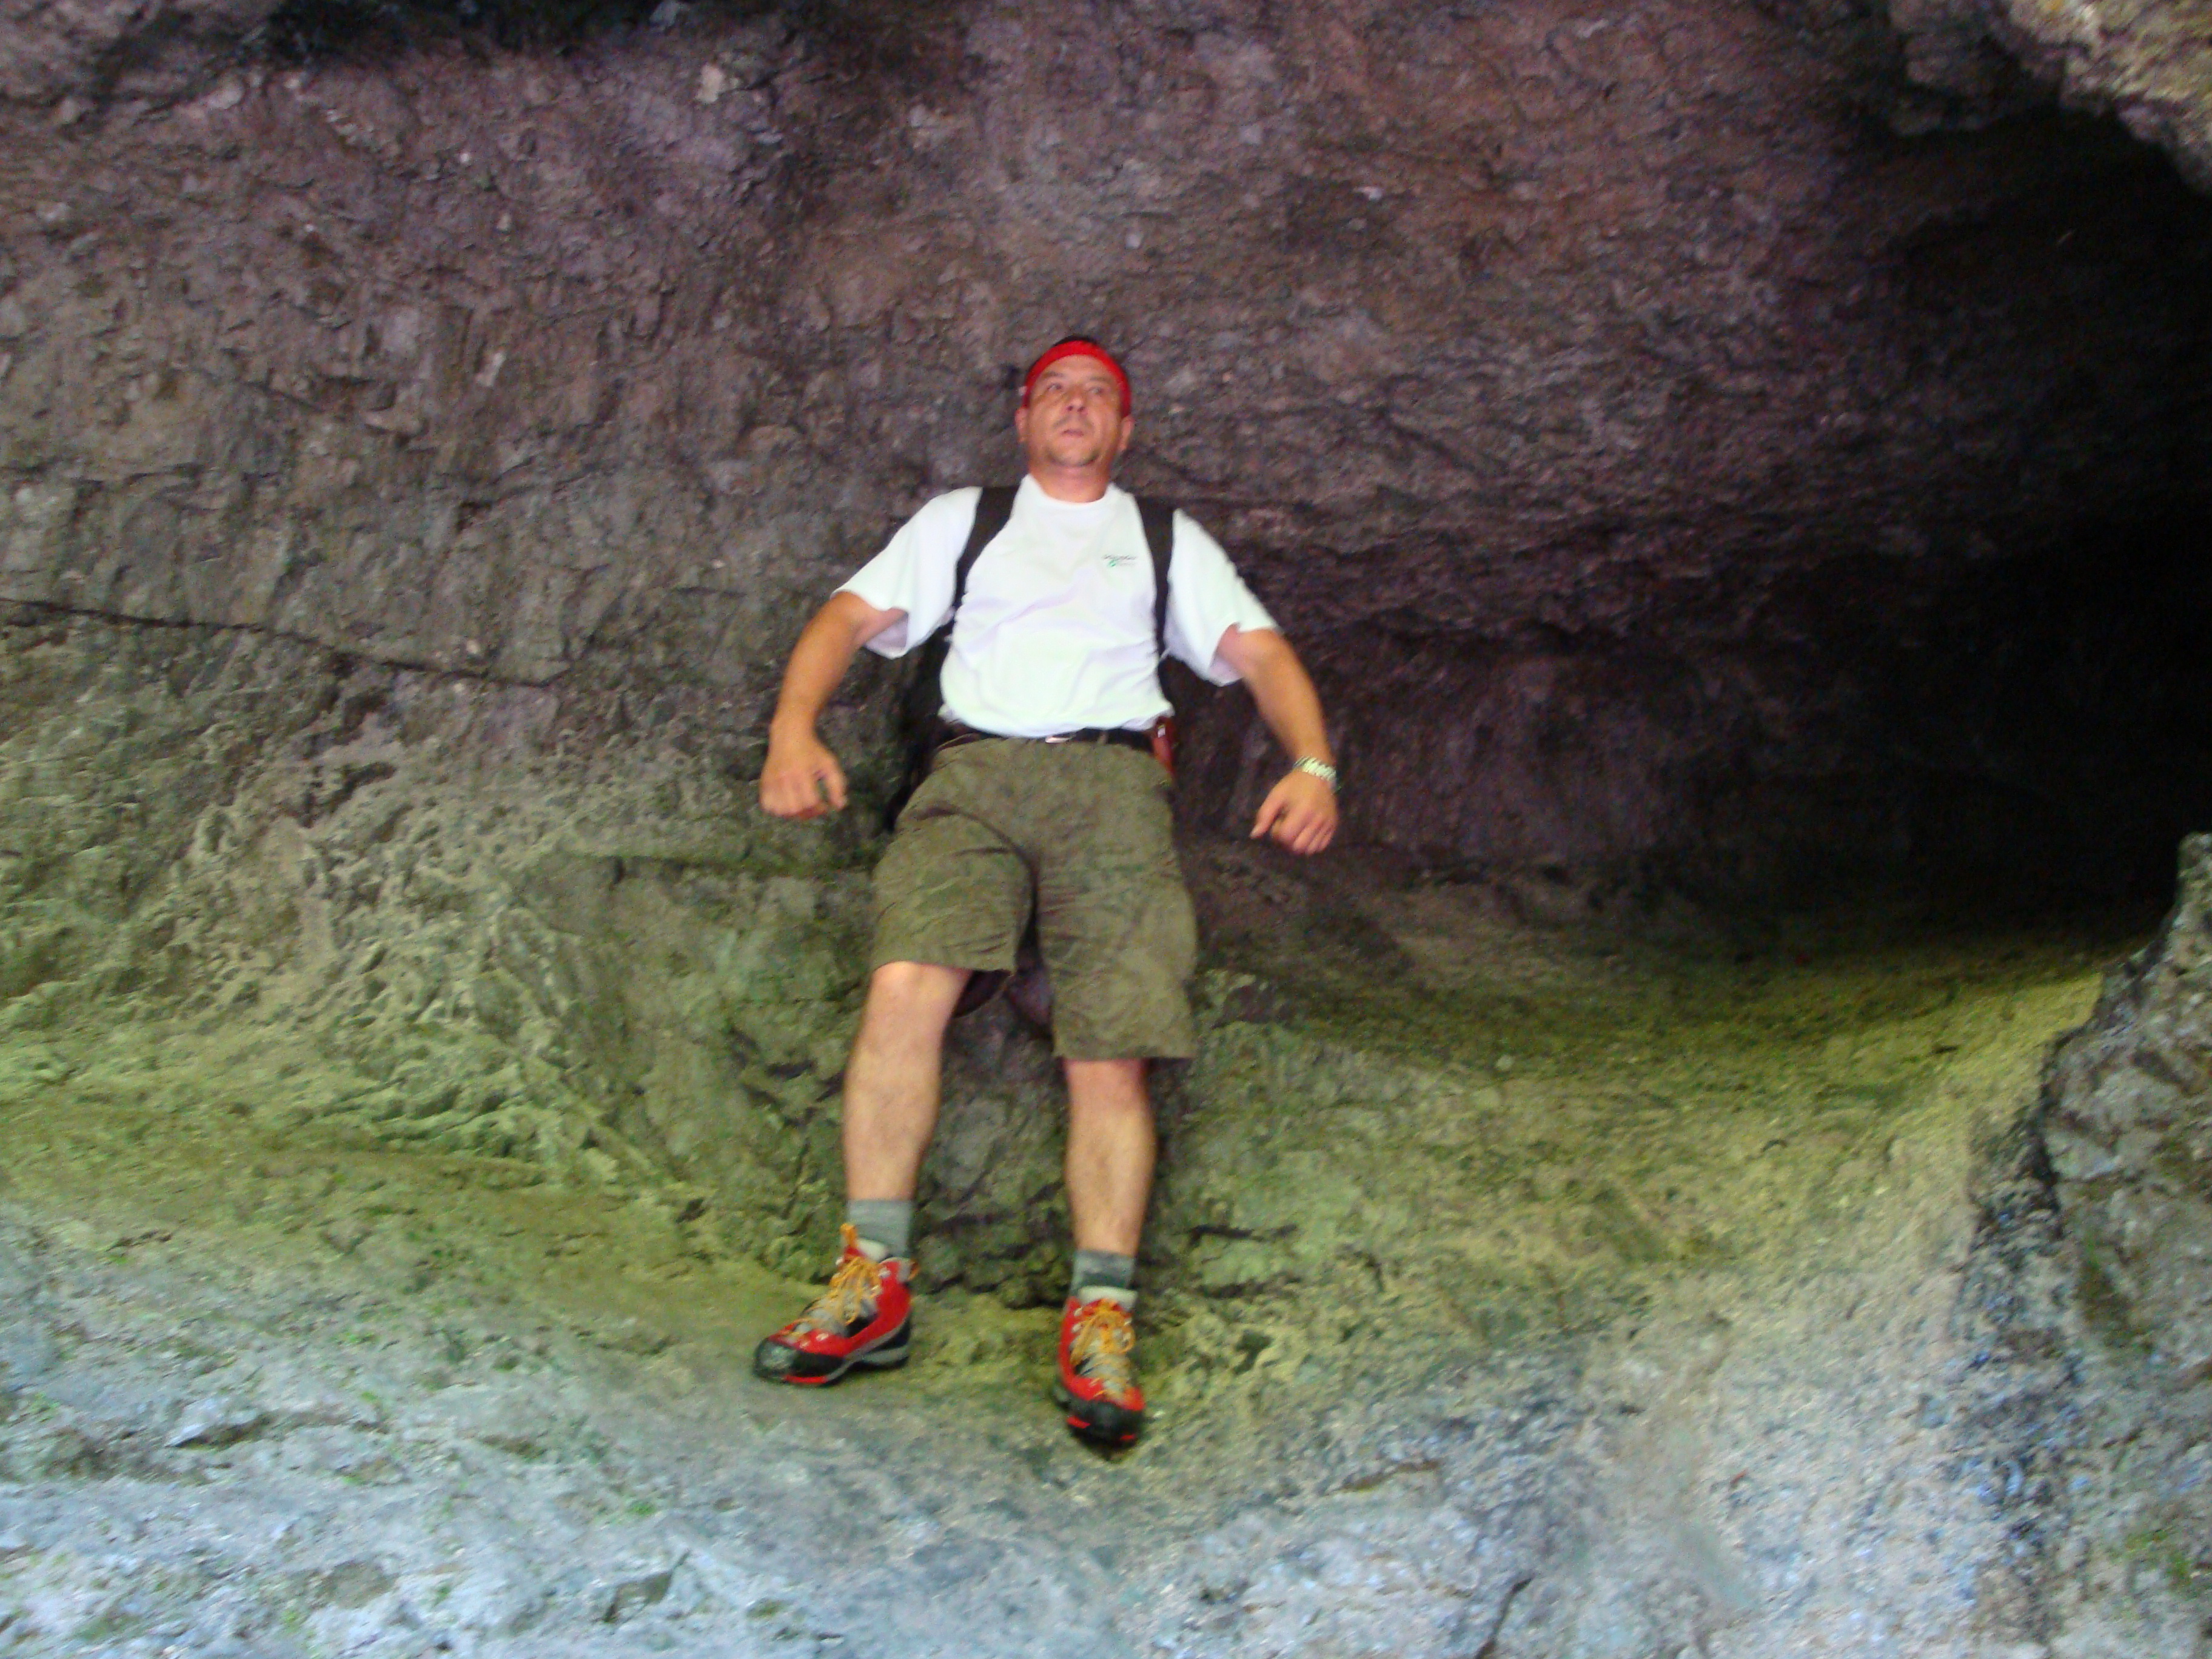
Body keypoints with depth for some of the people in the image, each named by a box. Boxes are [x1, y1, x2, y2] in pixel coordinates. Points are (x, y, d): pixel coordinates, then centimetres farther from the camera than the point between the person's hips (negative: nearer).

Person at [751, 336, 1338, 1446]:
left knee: (1110, 1050, -16)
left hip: (1112, 781, 1)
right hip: (974, 771, 0)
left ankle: (1101, 1313, -10)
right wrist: (794, 728, -6)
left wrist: (1312, 765, -5)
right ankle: (876, 1281, -16)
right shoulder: (959, 520, 26)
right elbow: (851, 615, 15)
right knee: (906, 987, -25)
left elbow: (1260, 652, 15)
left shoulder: (1170, 540, 26)